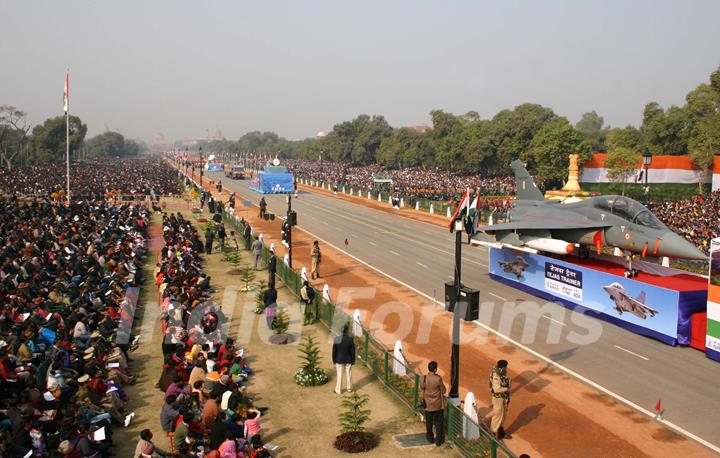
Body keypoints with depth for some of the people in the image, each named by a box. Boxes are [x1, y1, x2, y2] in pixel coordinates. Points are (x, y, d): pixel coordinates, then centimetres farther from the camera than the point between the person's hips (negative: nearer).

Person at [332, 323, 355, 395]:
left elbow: (334, 351, -10)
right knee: (348, 374, 19)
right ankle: (349, 388, 34)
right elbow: (353, 351, -10)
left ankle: (339, 390, 22)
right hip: (348, 360, 1)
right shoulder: (350, 339, -18)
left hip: (339, 360, -1)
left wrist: (334, 360, 4)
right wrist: (353, 361, 4)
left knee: (339, 375, 12)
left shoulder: (336, 339, -19)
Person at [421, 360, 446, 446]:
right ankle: (438, 440, 18)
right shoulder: (438, 379, -22)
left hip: (428, 404, 2)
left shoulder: (424, 379, -14)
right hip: (438, 404, -2)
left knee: (429, 422, 19)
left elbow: (422, 390, -1)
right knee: (438, 422, 13)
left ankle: (430, 438, 33)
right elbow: (443, 391, -11)